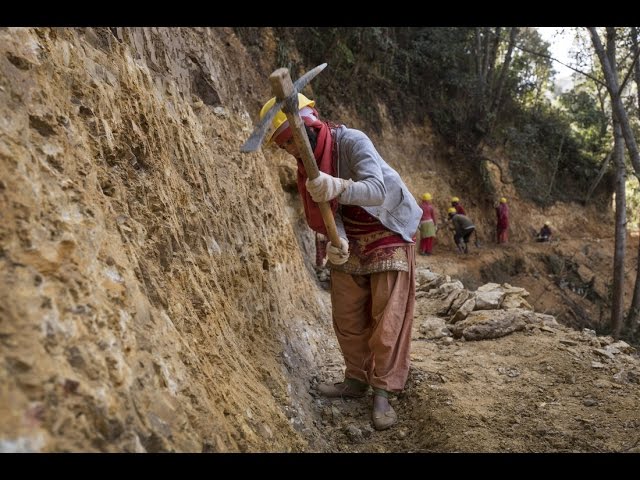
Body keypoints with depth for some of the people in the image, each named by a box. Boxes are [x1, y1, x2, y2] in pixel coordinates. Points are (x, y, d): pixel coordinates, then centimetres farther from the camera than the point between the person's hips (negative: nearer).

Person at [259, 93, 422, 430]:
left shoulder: (351, 141, -25)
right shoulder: (307, 163, -4)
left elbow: (377, 191, -38)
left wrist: (338, 188, -57)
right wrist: (336, 241, -32)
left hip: (389, 233, -6)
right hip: (350, 242, 7)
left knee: (387, 317, -6)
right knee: (347, 316, 9)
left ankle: (382, 392, 5)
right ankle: (356, 380, 26)